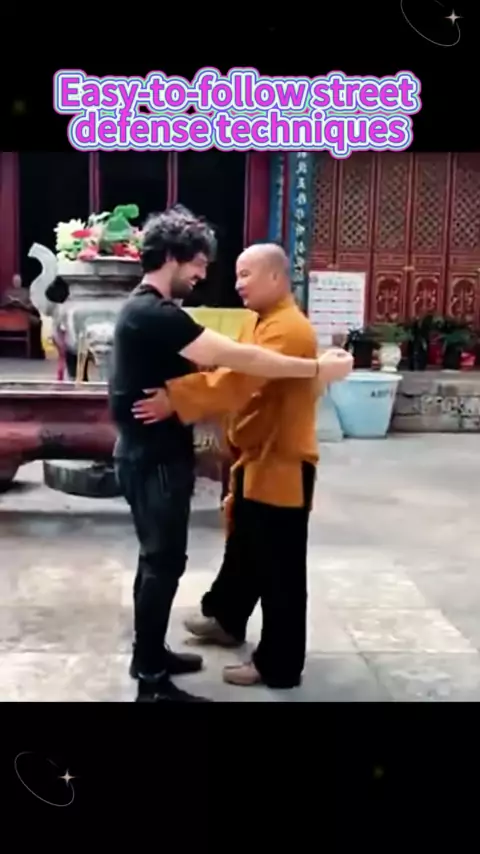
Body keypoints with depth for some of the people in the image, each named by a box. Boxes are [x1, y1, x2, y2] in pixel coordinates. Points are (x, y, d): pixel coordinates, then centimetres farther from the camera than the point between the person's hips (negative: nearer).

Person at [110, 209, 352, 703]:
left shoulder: (146, 309, 12)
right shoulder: (155, 314, -22)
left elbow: (203, 362, 15)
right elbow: (233, 358, -28)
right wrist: (316, 368, -24)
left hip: (151, 454, 10)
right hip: (155, 460, -10)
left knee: (156, 558, 18)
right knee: (164, 562, -2)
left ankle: (149, 655, 31)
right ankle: (152, 683, 8)